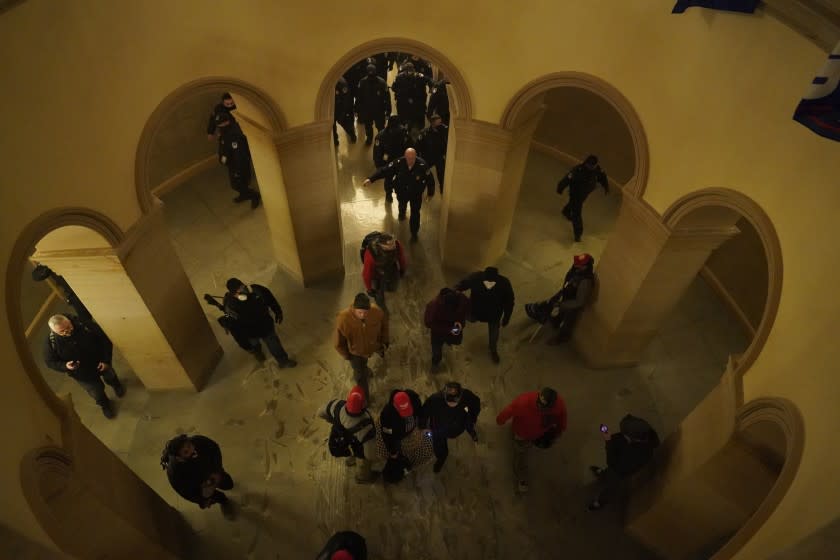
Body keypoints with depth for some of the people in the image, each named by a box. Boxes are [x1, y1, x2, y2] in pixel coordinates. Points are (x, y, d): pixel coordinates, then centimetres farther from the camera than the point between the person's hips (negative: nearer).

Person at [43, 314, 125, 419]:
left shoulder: (84, 325, -31)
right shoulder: (51, 342, -28)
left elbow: (105, 339, -18)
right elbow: (50, 362, -12)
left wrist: (106, 360, -19)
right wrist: (65, 366, -33)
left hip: (100, 363, 0)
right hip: (81, 374, 0)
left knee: (110, 377, 31)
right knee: (97, 392, 21)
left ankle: (116, 385, 70)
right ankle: (105, 404, 56)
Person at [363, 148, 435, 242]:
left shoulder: (422, 165, -32)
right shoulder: (399, 163, -28)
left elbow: (430, 179, -18)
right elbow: (384, 170, -27)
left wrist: (430, 193, -5)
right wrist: (370, 179, -35)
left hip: (416, 193, -2)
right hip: (401, 191, 2)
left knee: (415, 213, 3)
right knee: (402, 204, 31)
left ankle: (414, 233, 25)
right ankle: (402, 213, 69)